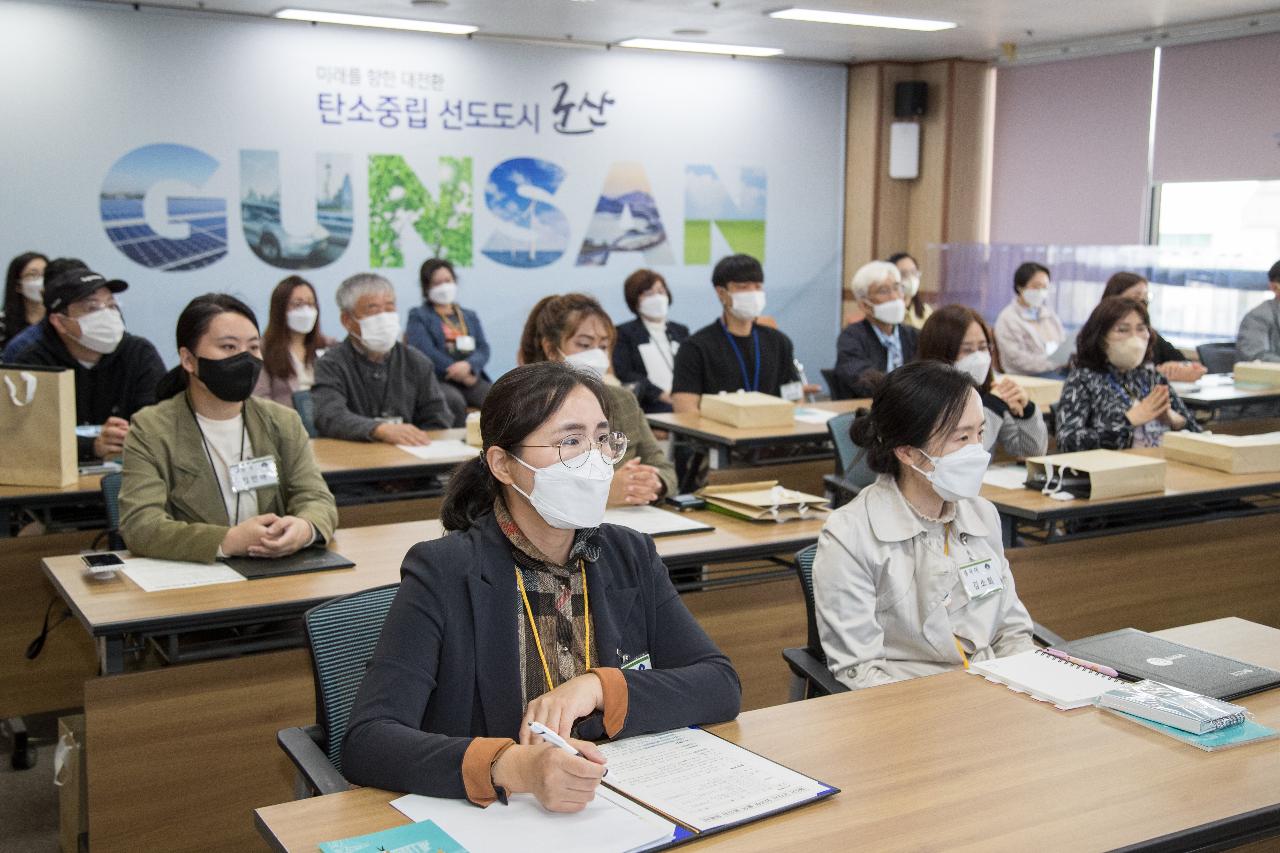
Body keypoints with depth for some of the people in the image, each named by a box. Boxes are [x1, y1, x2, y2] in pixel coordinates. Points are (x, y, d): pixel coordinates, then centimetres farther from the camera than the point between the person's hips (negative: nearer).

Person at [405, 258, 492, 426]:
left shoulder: (470, 316, 26)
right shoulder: (418, 316, 13)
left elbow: (483, 349, 12)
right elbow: (425, 350, -3)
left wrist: (469, 366, -12)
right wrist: (460, 375, -10)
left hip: (470, 378, 4)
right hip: (437, 380, -4)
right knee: (455, 401, -37)